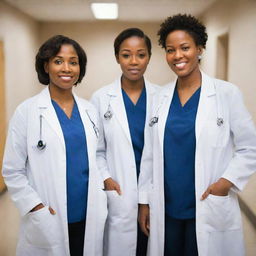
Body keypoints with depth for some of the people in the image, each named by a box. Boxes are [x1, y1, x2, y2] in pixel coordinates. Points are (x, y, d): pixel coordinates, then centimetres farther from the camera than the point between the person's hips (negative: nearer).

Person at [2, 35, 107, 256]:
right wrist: (39, 209, -13)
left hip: (90, 219, 4)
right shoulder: (27, 111, -7)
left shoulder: (89, 110, 5)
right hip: (47, 223, -3)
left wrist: (101, 203, 3)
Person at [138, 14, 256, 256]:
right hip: (164, 209, 3)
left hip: (209, 210, -3)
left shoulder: (226, 93, -6)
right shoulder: (160, 98, 4)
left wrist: (227, 181, -15)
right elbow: (149, 154, 6)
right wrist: (144, 200, 7)